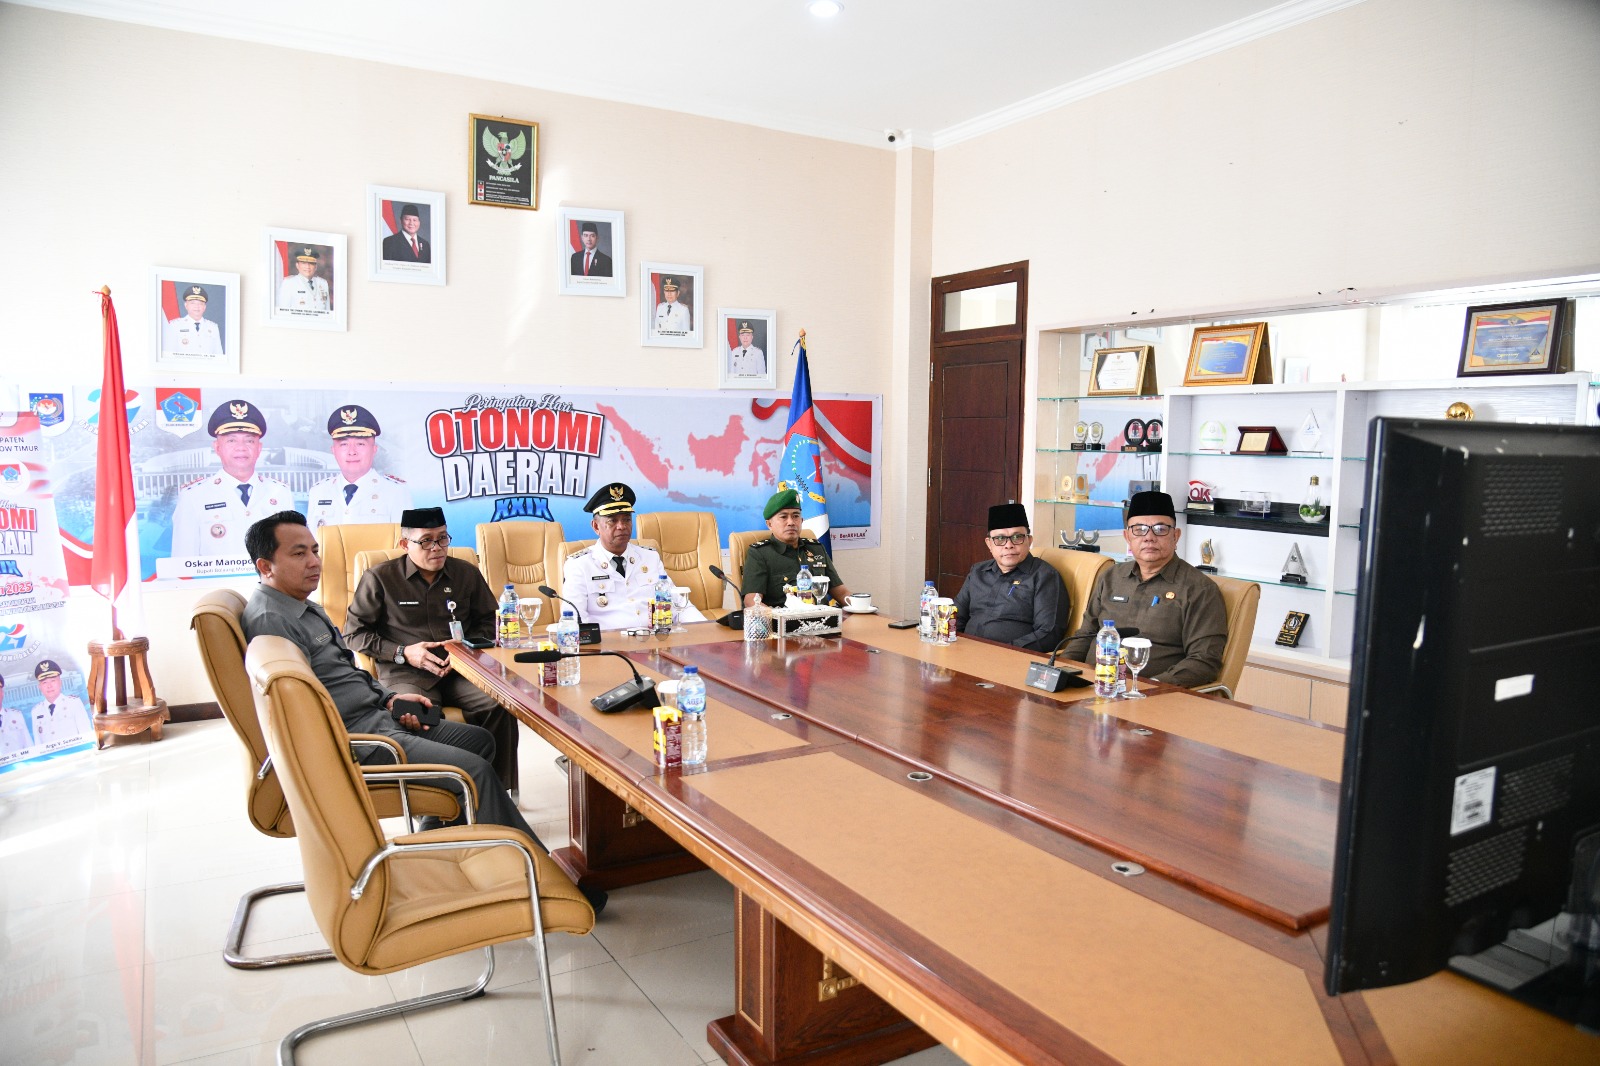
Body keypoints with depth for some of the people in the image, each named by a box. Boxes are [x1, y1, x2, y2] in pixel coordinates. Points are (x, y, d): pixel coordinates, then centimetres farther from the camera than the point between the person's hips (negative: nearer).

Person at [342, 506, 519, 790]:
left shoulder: (466, 573, 15)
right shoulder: (380, 578, 5)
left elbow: (488, 621, 23)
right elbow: (354, 633, 7)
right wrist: (403, 653, -6)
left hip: (459, 671, 3)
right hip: (404, 674, -2)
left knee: (500, 706, -28)